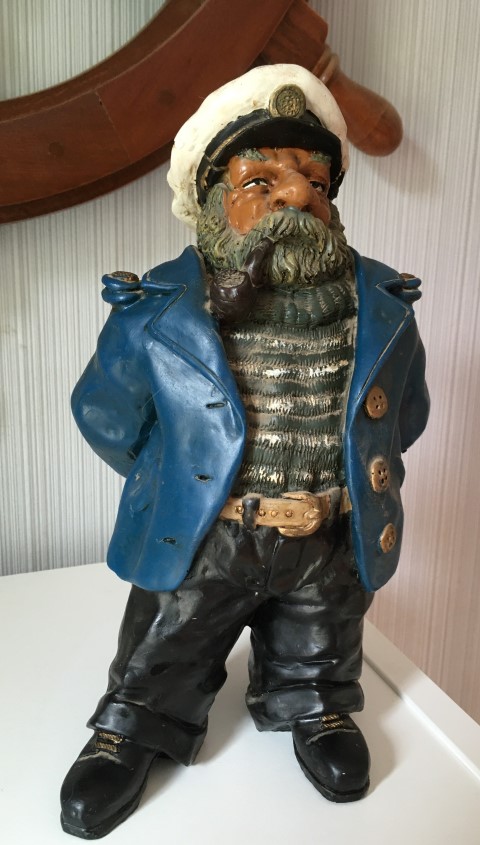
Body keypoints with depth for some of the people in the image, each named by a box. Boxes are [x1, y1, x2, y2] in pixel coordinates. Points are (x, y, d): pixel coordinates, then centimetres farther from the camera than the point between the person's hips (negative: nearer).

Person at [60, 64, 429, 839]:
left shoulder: (383, 308, -10)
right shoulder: (156, 313, -17)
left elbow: (403, 415, 8)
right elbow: (106, 419, -1)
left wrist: (345, 485, 9)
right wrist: (177, 485, 7)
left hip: (333, 544, 2)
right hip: (195, 542, -1)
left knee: (318, 656, 28)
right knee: (161, 660, 21)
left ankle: (318, 713, 57)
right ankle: (130, 732, 48)